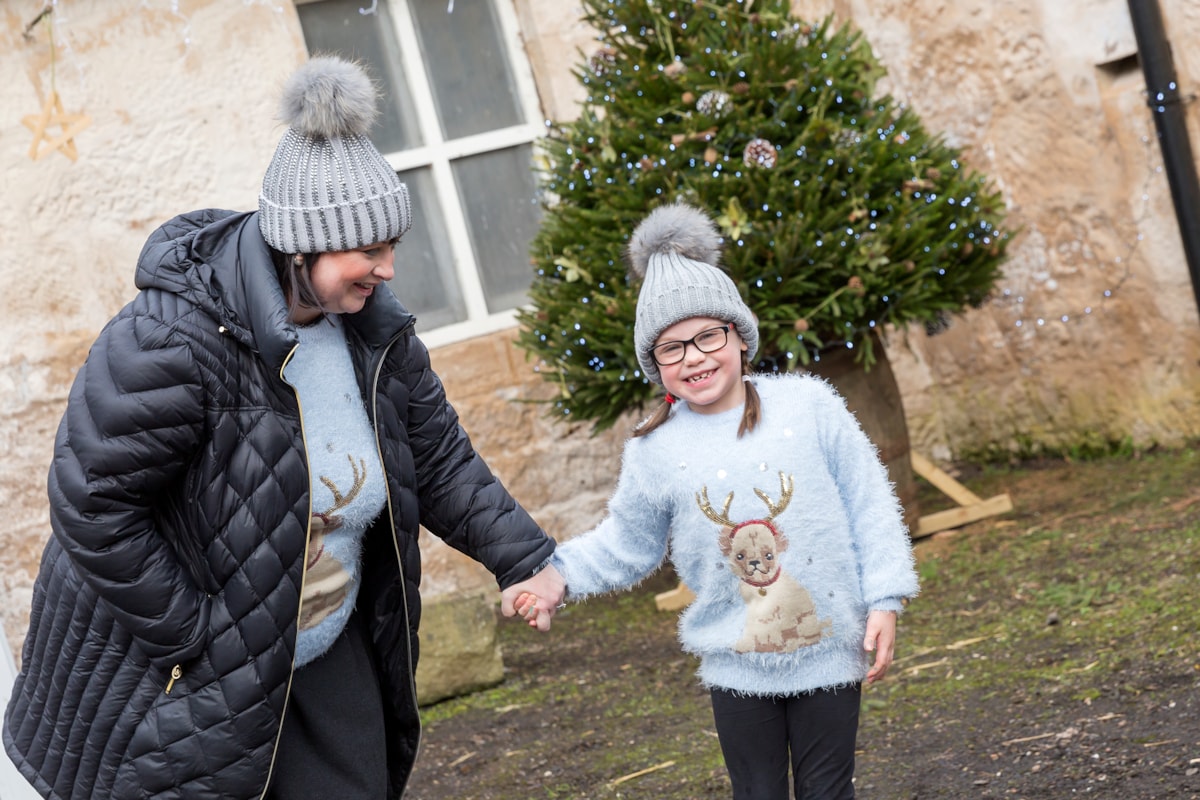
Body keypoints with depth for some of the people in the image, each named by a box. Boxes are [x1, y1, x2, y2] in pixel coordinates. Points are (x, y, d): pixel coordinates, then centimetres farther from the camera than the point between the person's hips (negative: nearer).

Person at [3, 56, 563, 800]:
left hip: (327, 651, 7)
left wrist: (526, 558, -5)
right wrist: (194, 637, -23)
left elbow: (439, 458, 5)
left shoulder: (375, 329, -4)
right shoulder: (171, 340, -28)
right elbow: (93, 502, -27)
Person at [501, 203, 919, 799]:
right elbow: (626, 545, 7)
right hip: (736, 667, 1)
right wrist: (552, 575, -7)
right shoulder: (653, 452, -3)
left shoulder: (808, 405, -5)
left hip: (829, 654, -1)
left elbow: (867, 505, -1)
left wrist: (884, 599, -4)